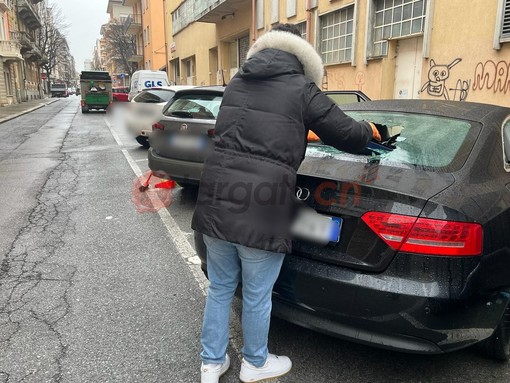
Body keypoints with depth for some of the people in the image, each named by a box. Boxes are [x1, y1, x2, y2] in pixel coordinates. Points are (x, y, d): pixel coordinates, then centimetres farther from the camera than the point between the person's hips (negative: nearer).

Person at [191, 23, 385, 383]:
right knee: (257, 296, 15)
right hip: (262, 208, -5)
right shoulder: (301, 89, -1)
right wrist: (368, 130, 28)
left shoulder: (238, 81, 16)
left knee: (220, 288, 20)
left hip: (216, 200, 6)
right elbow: (347, 134, 4)